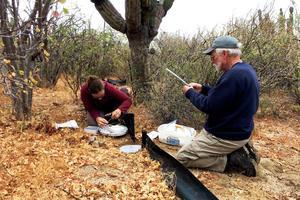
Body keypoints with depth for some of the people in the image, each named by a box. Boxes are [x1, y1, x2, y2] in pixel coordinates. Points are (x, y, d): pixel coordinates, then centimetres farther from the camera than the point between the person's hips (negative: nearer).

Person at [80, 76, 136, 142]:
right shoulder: (84, 90, -35)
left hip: (110, 106, -2)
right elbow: (90, 108, -26)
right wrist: (97, 118, -47)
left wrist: (120, 110, -56)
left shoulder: (109, 88, -38)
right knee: (92, 123, -26)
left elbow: (128, 100, -37)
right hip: (96, 109, 2)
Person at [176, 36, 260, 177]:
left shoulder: (235, 74, -27)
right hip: (237, 130, 10)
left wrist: (190, 93, -8)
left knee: (182, 157, -4)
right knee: (196, 141, 28)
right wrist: (203, 89, 8)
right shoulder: (245, 69, 6)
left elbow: (209, 106, -24)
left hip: (227, 136, -10)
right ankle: (238, 150, 12)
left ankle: (234, 161, -5)